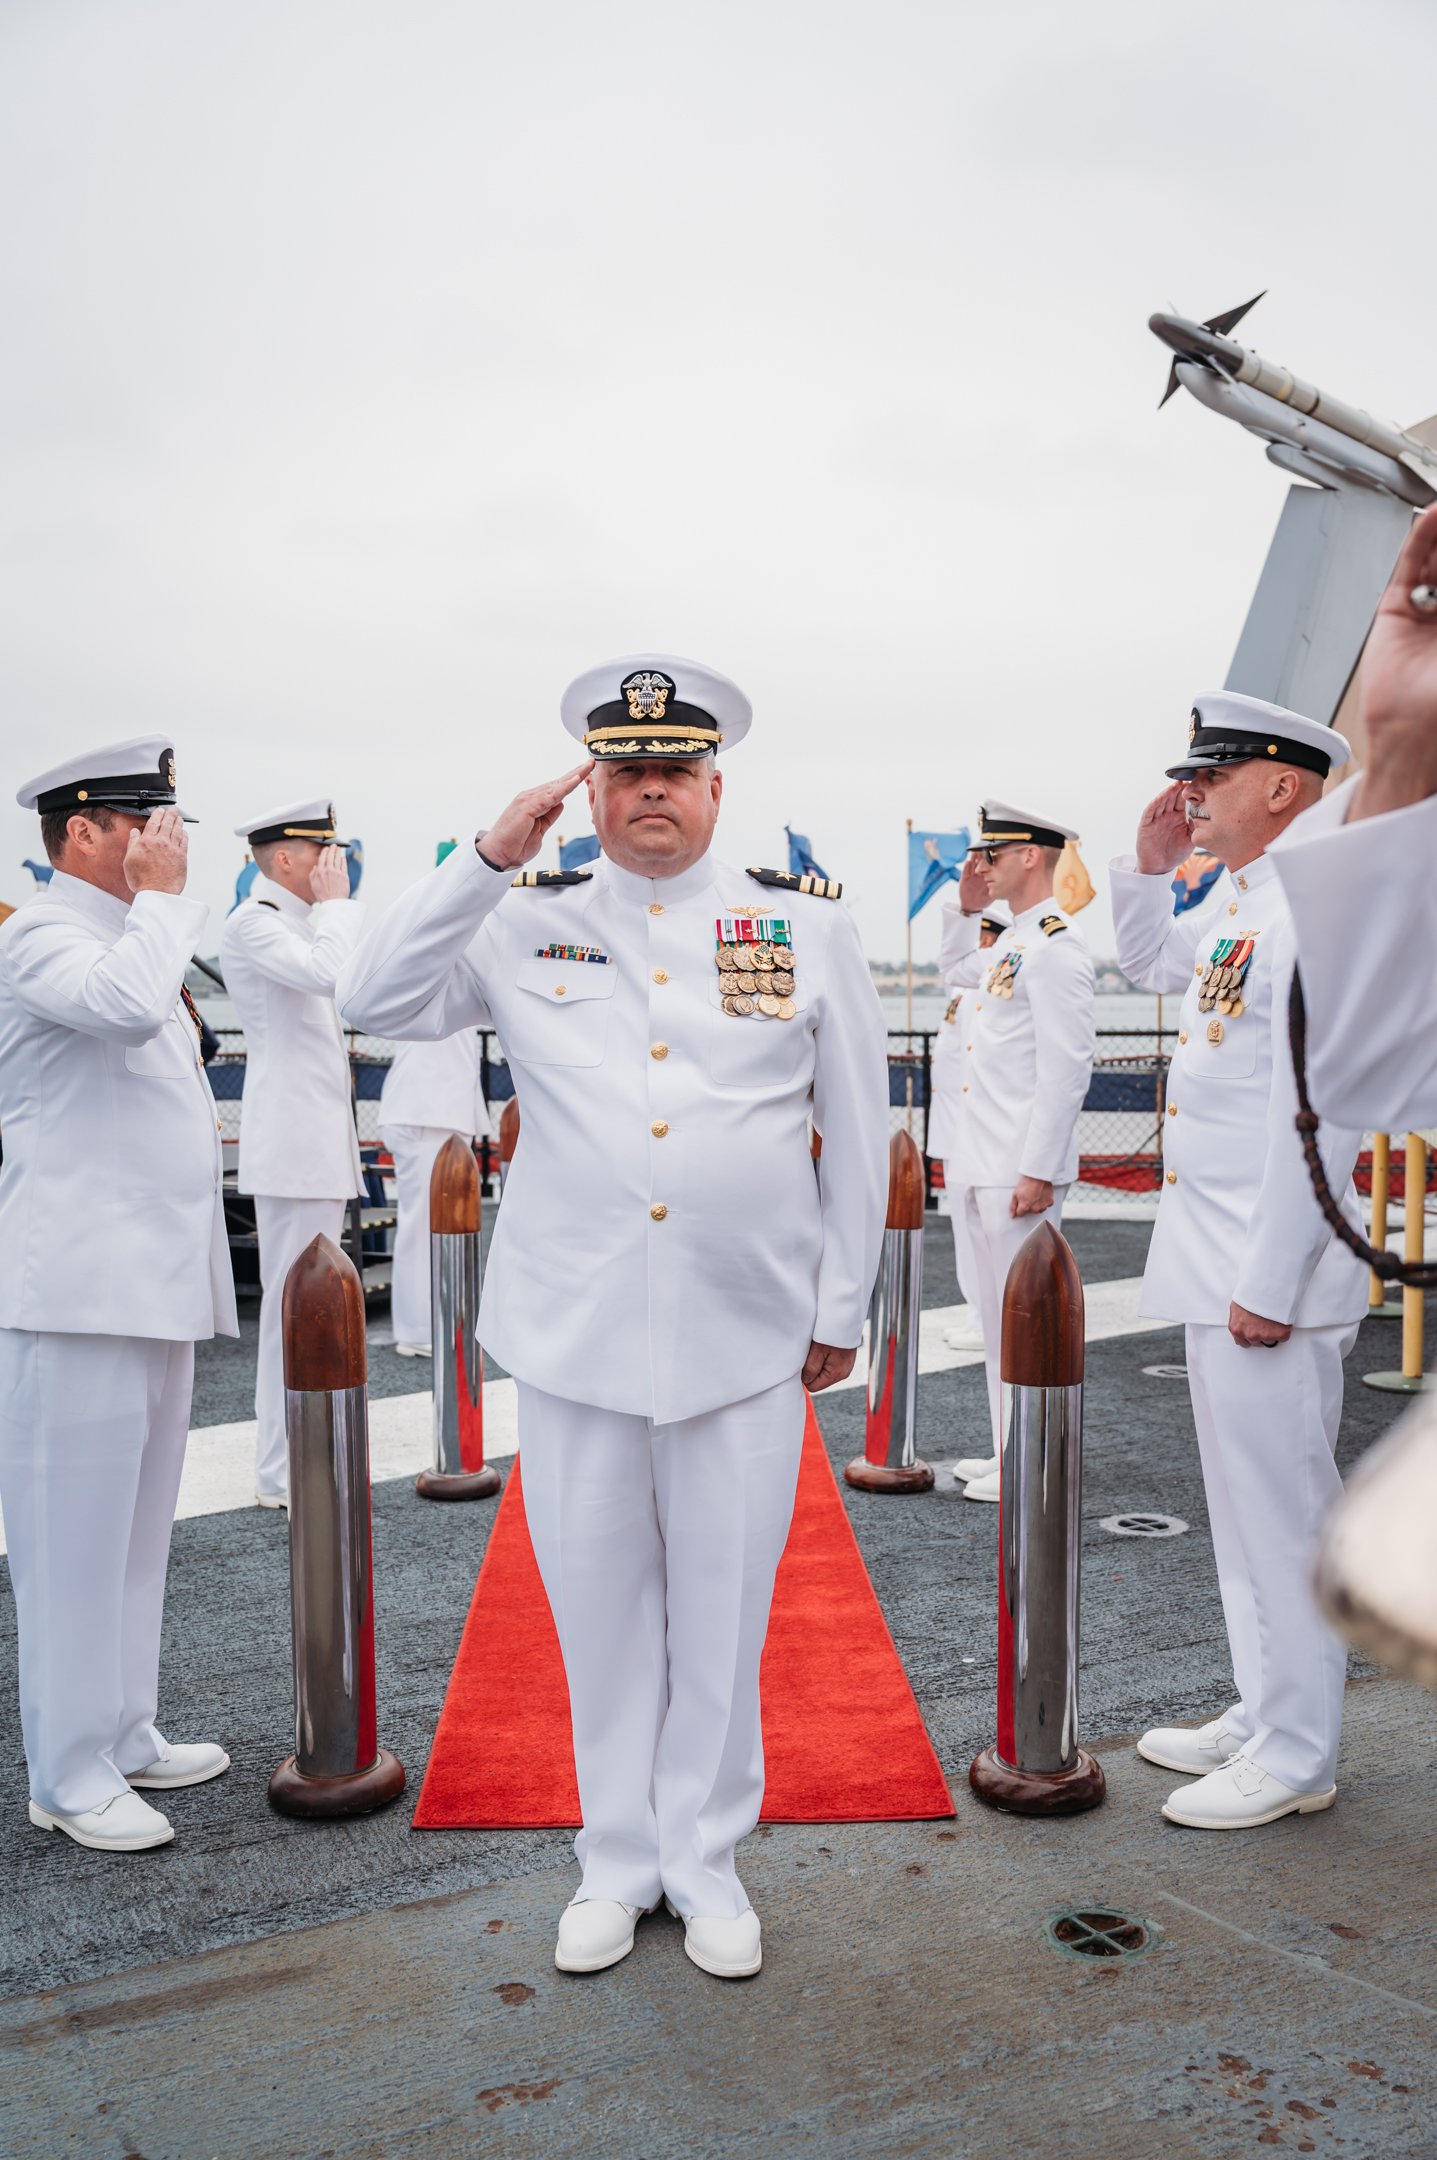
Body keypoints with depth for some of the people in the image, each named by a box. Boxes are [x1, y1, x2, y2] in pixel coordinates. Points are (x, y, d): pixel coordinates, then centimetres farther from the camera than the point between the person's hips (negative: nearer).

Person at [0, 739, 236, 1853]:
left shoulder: (131, 936, 18)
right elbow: (124, 1005, -32)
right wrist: (163, 899, -17)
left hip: (155, 1282, 9)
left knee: (137, 1528, 16)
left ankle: (124, 1736, 29)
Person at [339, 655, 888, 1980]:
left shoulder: (808, 921, 4)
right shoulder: (527, 922, 6)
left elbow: (858, 1127, 7)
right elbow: (375, 1004, -3)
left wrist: (844, 1304, 6)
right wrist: (491, 858, -9)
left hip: (747, 1330, 0)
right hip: (569, 1329, 1)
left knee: (722, 1608, 10)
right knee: (598, 1603, 12)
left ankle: (707, 1860, 29)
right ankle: (618, 1860, 30)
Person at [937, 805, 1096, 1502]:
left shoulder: (1055, 946, -14)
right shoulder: (1009, 943, 15)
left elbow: (1067, 1067, -20)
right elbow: (955, 970, 39)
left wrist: (1039, 1170, -21)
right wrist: (965, 907, 22)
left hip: (1020, 1169, -10)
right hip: (979, 1167, 10)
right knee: (998, 1315, 15)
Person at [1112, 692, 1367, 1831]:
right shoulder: (1236, 898, 12)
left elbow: (1318, 1114, -23)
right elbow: (1151, 962, 33)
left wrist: (1271, 1282, -22)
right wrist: (1151, 862, 16)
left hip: (1273, 1269, -10)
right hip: (1214, 1255, 10)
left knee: (1283, 1505, 1)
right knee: (1244, 1501, 18)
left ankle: (1297, 1757, 15)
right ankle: (1262, 1715, 32)